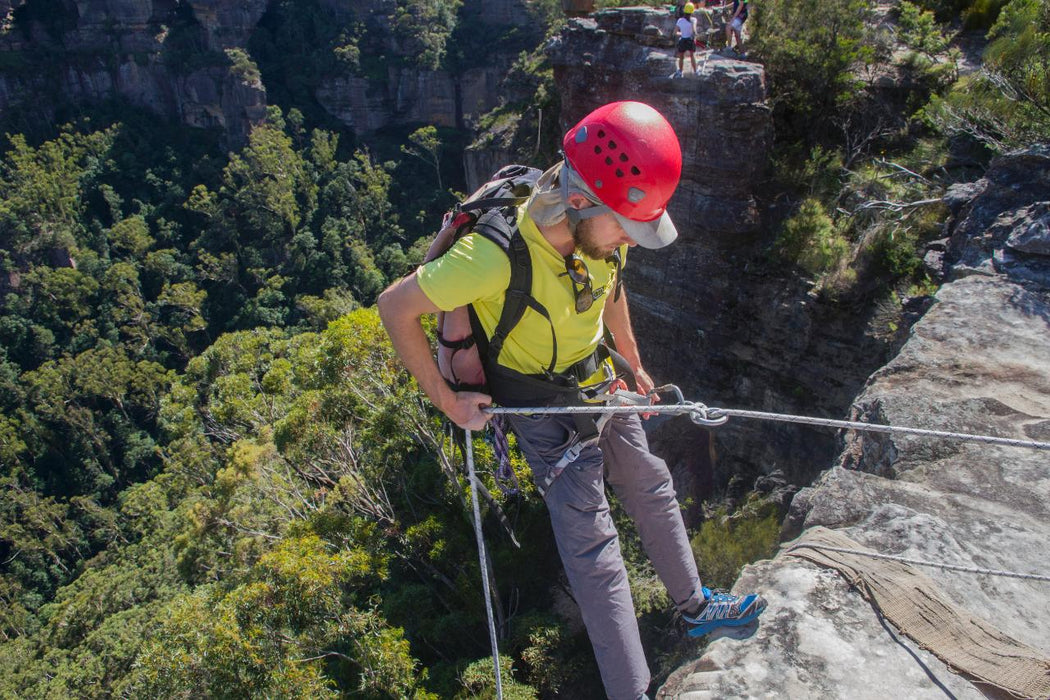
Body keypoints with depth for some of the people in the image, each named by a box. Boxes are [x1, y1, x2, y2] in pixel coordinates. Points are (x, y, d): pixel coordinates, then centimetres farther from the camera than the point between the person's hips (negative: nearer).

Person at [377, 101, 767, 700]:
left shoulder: (602, 231, -14)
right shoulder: (496, 256, -36)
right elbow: (395, 307, -26)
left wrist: (635, 364, 16)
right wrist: (447, 400, -20)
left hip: (596, 379, 7)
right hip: (538, 403, -7)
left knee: (651, 487, 19)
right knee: (591, 542, -6)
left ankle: (696, 606, 43)